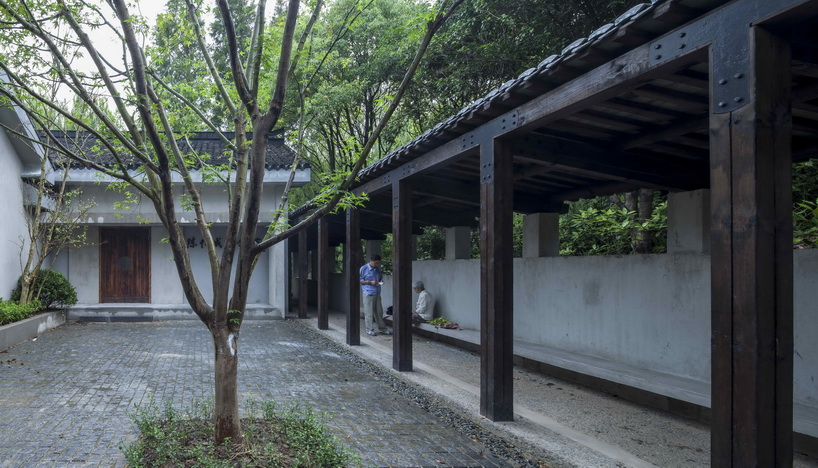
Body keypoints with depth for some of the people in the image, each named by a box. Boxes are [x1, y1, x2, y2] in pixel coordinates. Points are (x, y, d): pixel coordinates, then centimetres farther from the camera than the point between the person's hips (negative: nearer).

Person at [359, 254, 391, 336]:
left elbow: (381, 277, 27)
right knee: (369, 312, -2)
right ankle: (369, 330, 6)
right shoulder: (363, 269, -6)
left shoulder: (377, 269, 13)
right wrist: (370, 282, -15)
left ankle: (382, 328, 18)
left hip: (377, 293, 6)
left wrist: (381, 281, 3)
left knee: (379, 312, 10)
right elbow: (359, 280, -6)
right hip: (368, 294, -6)